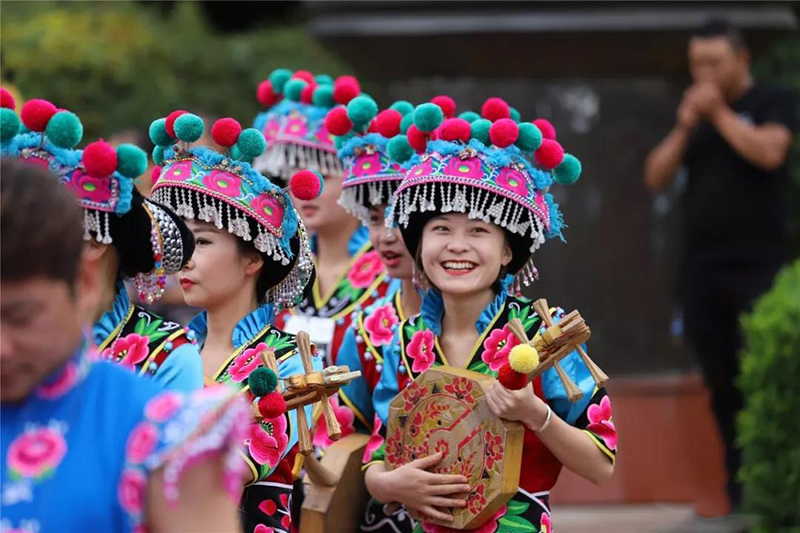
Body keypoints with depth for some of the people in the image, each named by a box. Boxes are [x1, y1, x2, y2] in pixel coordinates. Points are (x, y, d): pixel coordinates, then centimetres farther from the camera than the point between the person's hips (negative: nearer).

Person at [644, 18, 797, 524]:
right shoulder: (694, 112, 16)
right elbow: (656, 177, 8)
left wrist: (719, 113, -10)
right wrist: (684, 128, -5)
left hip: (757, 267, -5)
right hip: (702, 268, 5)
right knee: (723, 386, 5)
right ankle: (739, 494, 11)